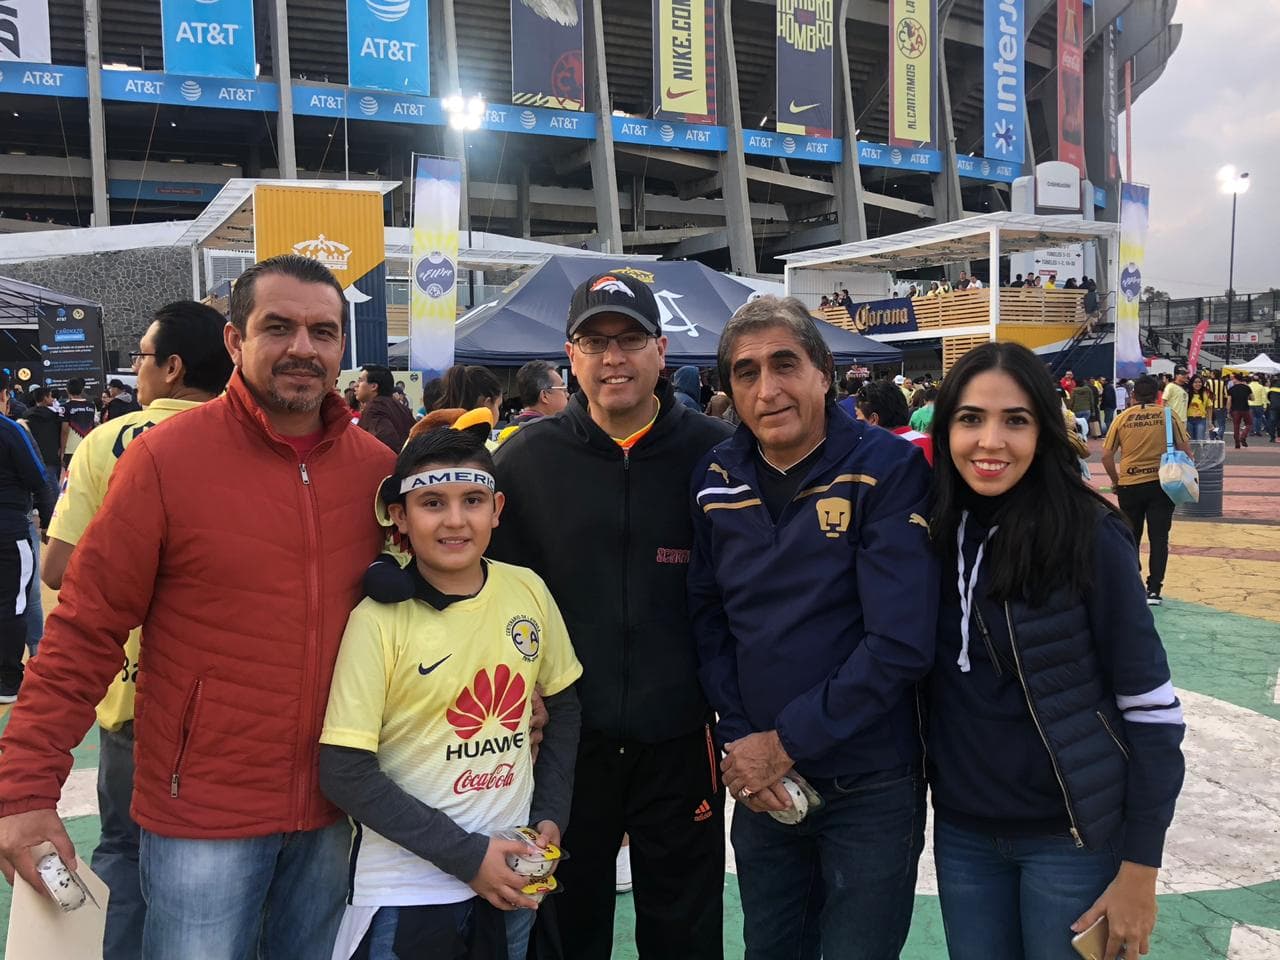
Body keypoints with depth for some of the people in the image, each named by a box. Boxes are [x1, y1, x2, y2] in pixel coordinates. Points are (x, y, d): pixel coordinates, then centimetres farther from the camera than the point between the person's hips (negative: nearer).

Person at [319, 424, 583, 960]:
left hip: (511, 883, 4)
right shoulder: (379, 620, -15)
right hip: (406, 893, -4)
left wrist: (550, 815, 1)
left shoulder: (528, 591, -5)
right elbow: (346, 774, -15)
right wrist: (467, 854, -15)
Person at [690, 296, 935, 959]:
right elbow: (707, 620, 4)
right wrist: (740, 741, -8)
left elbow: (900, 643, -20)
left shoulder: (889, 470, -14)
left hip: (871, 787, -4)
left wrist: (786, 742, -17)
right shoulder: (716, 479, 1)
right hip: (760, 785, 4)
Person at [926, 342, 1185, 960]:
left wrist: (1139, 868, -11)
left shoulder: (1090, 539, -15)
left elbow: (1151, 712, -11)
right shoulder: (934, 532, -2)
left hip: (1072, 837, -4)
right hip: (960, 832, 4)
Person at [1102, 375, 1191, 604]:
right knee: (1159, 538, 4)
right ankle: (1154, 590, 0)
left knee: (1131, 538, 15)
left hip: (1129, 485, 1)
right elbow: (1185, 450, -2)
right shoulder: (1168, 415, -1)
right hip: (1161, 483, -1)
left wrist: (1116, 480, 12)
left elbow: (1106, 456, -1)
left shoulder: (1122, 418, 1)